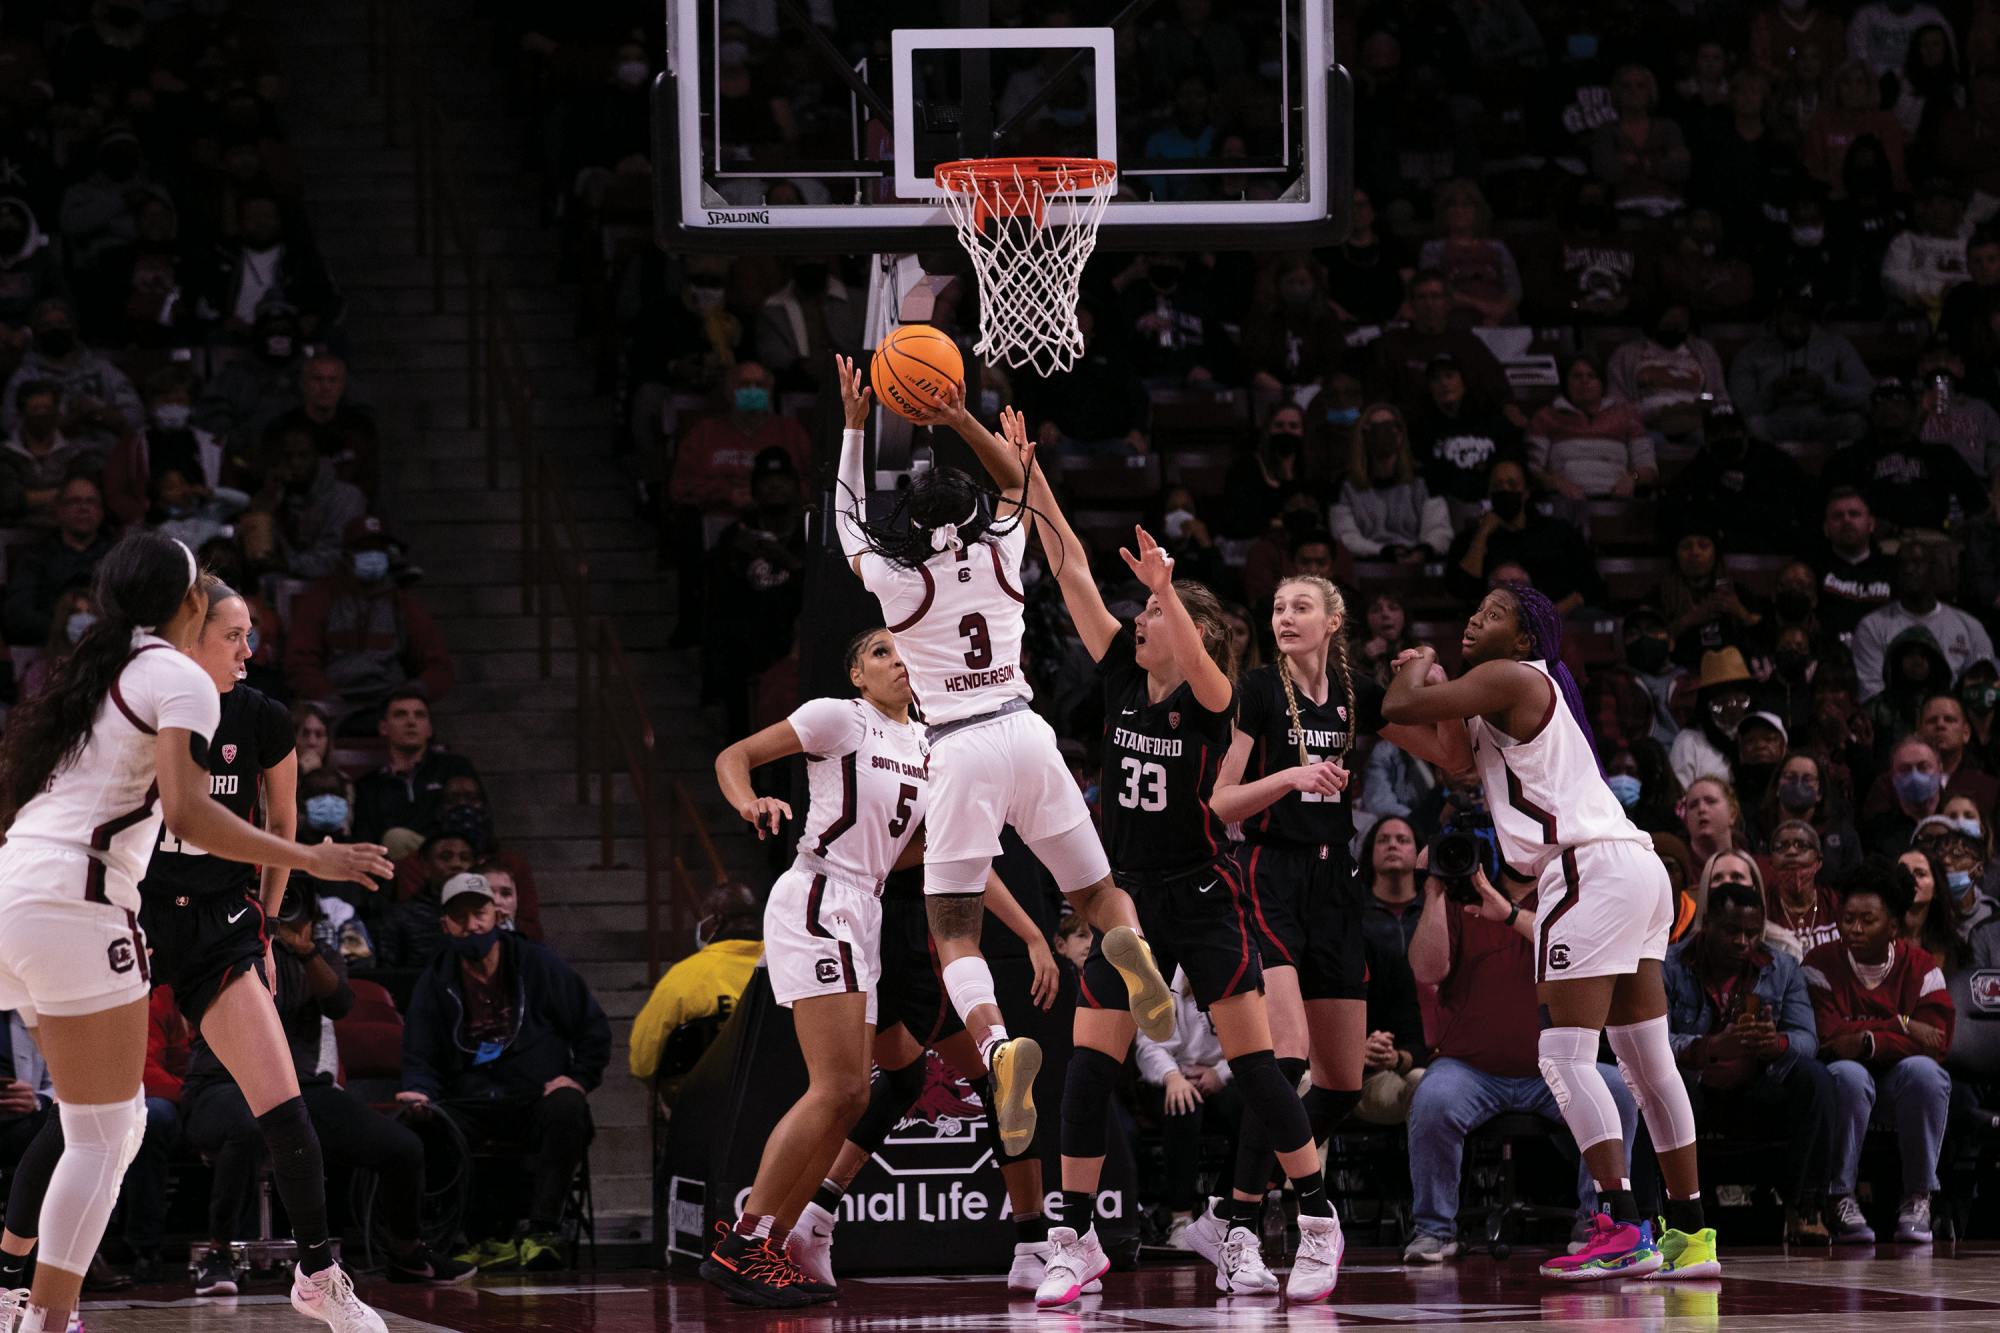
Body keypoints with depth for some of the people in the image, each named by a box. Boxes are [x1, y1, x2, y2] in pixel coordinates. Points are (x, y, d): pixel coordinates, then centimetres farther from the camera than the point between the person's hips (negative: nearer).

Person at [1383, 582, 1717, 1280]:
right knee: (1646, 1059, 11)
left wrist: (1417, 669, 11)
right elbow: (1456, 760, 35)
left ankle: (1625, 1230, -21)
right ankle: (1690, 1234, 11)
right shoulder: (1532, 692, 24)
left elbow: (1398, 707, -11)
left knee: (1567, 1054, -12)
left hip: (1591, 870, -10)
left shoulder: (1512, 677, -5)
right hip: (1637, 868, 10)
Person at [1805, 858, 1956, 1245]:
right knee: (1848, 1074, -35)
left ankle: (1918, 1199, -24)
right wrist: (1901, 1026, -18)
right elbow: (1827, 1036, -16)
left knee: (1922, 1070, -32)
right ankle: (1841, 1198, -29)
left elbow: (1937, 1040, -14)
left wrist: (1867, 1043, -25)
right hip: (1845, 1092, -1)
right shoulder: (1821, 964, -3)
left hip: (1899, 1088, 1)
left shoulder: (1921, 967, 0)